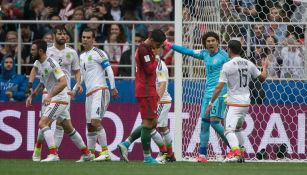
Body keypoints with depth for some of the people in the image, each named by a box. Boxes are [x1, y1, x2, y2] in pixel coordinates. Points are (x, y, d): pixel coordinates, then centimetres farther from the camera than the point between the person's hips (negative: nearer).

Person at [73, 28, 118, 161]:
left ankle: (105, 152, -19)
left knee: (95, 121, -19)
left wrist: (113, 88, -15)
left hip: (100, 90, -8)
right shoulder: (82, 56, 19)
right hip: (89, 93, 8)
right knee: (89, 125, 8)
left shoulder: (98, 53, -5)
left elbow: (109, 70, -10)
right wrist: (74, 90, 19)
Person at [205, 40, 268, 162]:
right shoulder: (249, 64, 5)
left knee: (229, 129, -16)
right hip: (246, 103, 7)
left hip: (234, 103, -7)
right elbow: (262, 77, 16)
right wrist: (265, 67, 37)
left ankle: (235, 151, -38)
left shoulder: (227, 66, -11)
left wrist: (211, 103, -7)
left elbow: (219, 87, -13)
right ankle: (240, 153, 25)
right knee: (237, 128, 24)